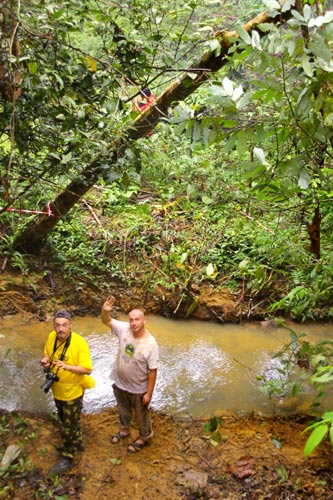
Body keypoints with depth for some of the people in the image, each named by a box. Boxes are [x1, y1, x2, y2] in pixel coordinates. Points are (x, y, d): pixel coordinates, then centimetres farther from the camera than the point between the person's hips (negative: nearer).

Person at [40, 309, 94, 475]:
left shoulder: (79, 343, -28)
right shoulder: (51, 337, -10)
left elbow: (87, 369, -26)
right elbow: (47, 353, 9)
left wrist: (67, 366, -39)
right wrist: (46, 360, -14)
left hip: (72, 391, -6)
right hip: (57, 389, 6)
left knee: (69, 426, 10)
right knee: (65, 420, 27)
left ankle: (67, 458, 30)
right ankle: (77, 443, 51)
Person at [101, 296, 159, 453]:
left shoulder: (151, 344, -29)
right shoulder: (124, 329, -17)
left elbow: (152, 371, -22)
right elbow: (106, 321, -12)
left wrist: (149, 393, -17)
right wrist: (105, 310, -36)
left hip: (138, 388, -4)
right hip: (119, 383, 5)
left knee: (141, 415, 21)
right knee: (123, 410, 30)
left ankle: (144, 437, 47)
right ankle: (124, 430, 57)